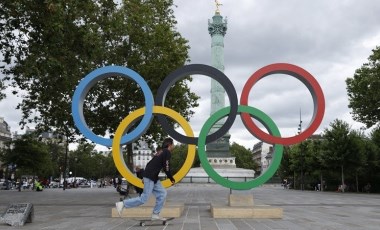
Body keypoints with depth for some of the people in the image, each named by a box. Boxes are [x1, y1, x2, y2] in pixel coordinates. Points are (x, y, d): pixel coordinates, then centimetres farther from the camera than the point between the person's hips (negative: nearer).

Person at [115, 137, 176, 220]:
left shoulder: (162, 152, 20)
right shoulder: (167, 152, -8)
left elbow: (150, 164, 22)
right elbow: (166, 168, -14)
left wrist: (144, 177, 23)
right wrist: (172, 179, -2)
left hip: (153, 178, 10)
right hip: (150, 177, -10)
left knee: (162, 194, 8)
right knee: (144, 199, -8)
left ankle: (155, 214, 8)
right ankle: (122, 204, -4)